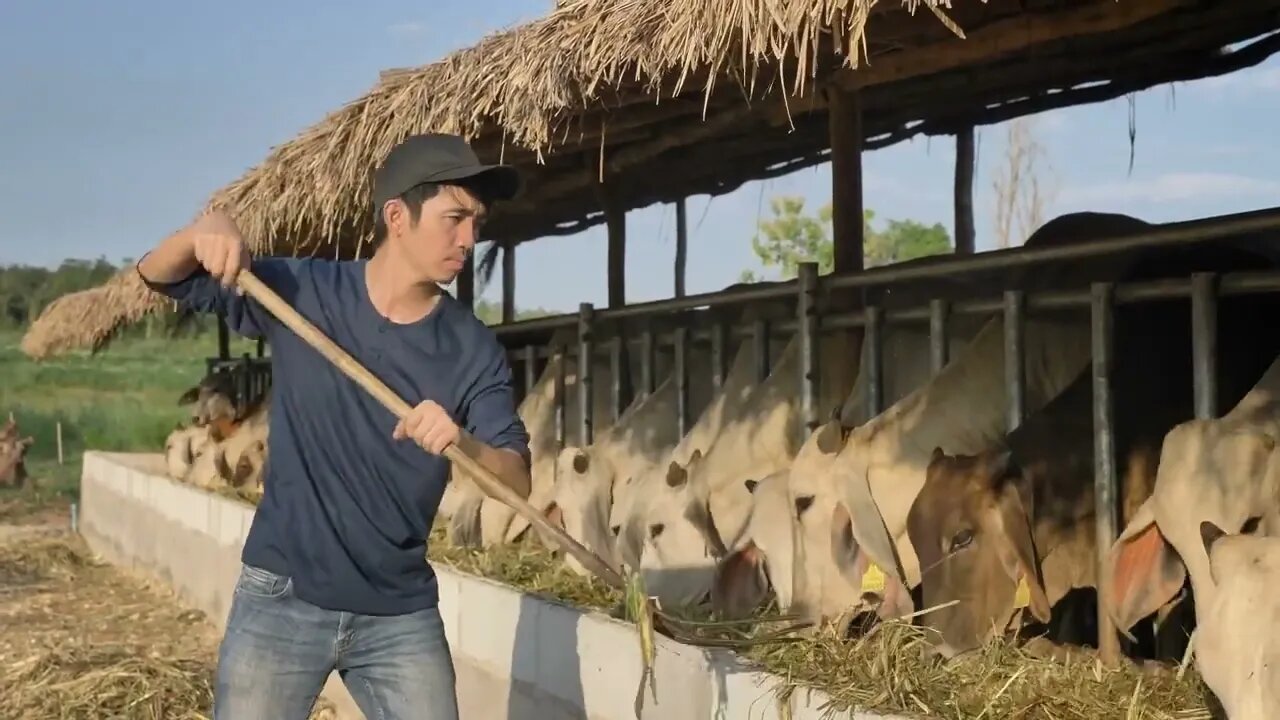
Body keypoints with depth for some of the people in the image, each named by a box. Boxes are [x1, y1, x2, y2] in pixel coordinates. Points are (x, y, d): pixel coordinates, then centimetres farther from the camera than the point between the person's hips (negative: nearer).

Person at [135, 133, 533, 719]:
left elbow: (517, 481, -7)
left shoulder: (473, 349, -5)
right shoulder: (299, 290, -4)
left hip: (401, 614, 1)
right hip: (281, 599, -1)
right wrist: (207, 230, -20)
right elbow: (157, 275, 3)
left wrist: (464, 444, -30)